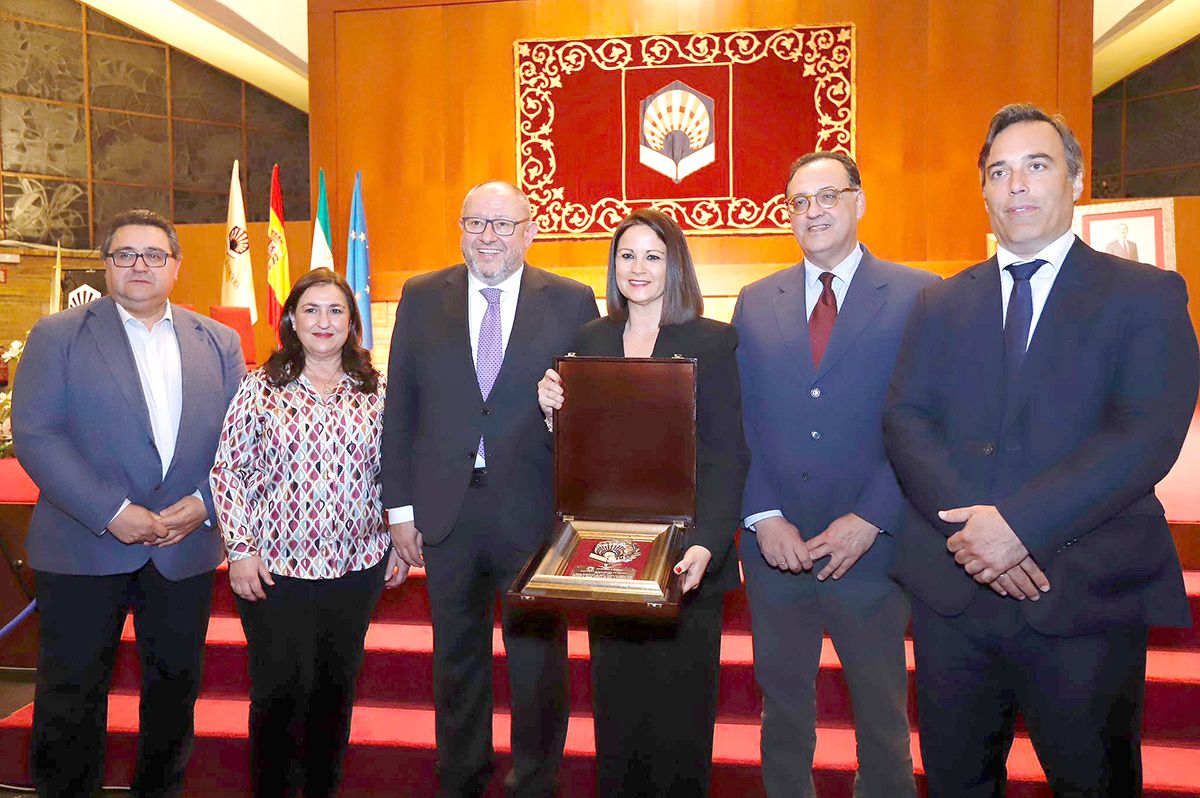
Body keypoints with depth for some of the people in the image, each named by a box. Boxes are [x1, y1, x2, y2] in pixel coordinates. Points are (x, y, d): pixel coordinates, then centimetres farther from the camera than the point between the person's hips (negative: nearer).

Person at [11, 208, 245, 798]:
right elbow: (33, 434, -9)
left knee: (174, 692, 15)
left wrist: (203, 503, -10)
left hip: (186, 547, 3)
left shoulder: (219, 343, 7)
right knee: (70, 699, 9)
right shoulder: (57, 336, 0)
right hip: (83, 551, -2)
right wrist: (110, 513, -17)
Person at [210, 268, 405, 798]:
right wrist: (239, 548, -7)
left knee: (336, 689, 14)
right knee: (278, 693, 7)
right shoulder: (261, 385, -1)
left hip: (356, 567, 2)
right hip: (273, 566, -2)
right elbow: (227, 469, -1)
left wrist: (400, 546, 6)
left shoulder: (376, 390, 4)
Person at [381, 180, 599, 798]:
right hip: (446, 508, 2)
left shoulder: (572, 301, -1)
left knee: (538, 656, 11)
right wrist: (400, 507, 1)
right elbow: (399, 409, 4)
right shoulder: (422, 298, 5)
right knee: (456, 655, 17)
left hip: (533, 508, -2)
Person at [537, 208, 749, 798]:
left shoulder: (713, 342, -2)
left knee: (679, 707, 7)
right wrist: (552, 408, -10)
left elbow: (728, 456, -8)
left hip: (682, 556, -3)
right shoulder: (590, 341, 9)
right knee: (615, 705, 13)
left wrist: (706, 546, -21)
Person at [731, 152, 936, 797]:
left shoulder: (920, 296, -2)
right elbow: (737, 422, 4)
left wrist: (871, 520, -13)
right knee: (783, 702, 18)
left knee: (880, 711, 15)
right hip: (774, 544, 3)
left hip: (871, 545, -2)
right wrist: (763, 516, -7)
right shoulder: (756, 302, 7)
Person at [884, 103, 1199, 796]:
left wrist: (1020, 523, -23)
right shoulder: (942, 304, 10)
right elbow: (904, 419, -1)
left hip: (1086, 597, -2)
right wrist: (970, 525, -17)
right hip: (952, 592, 3)